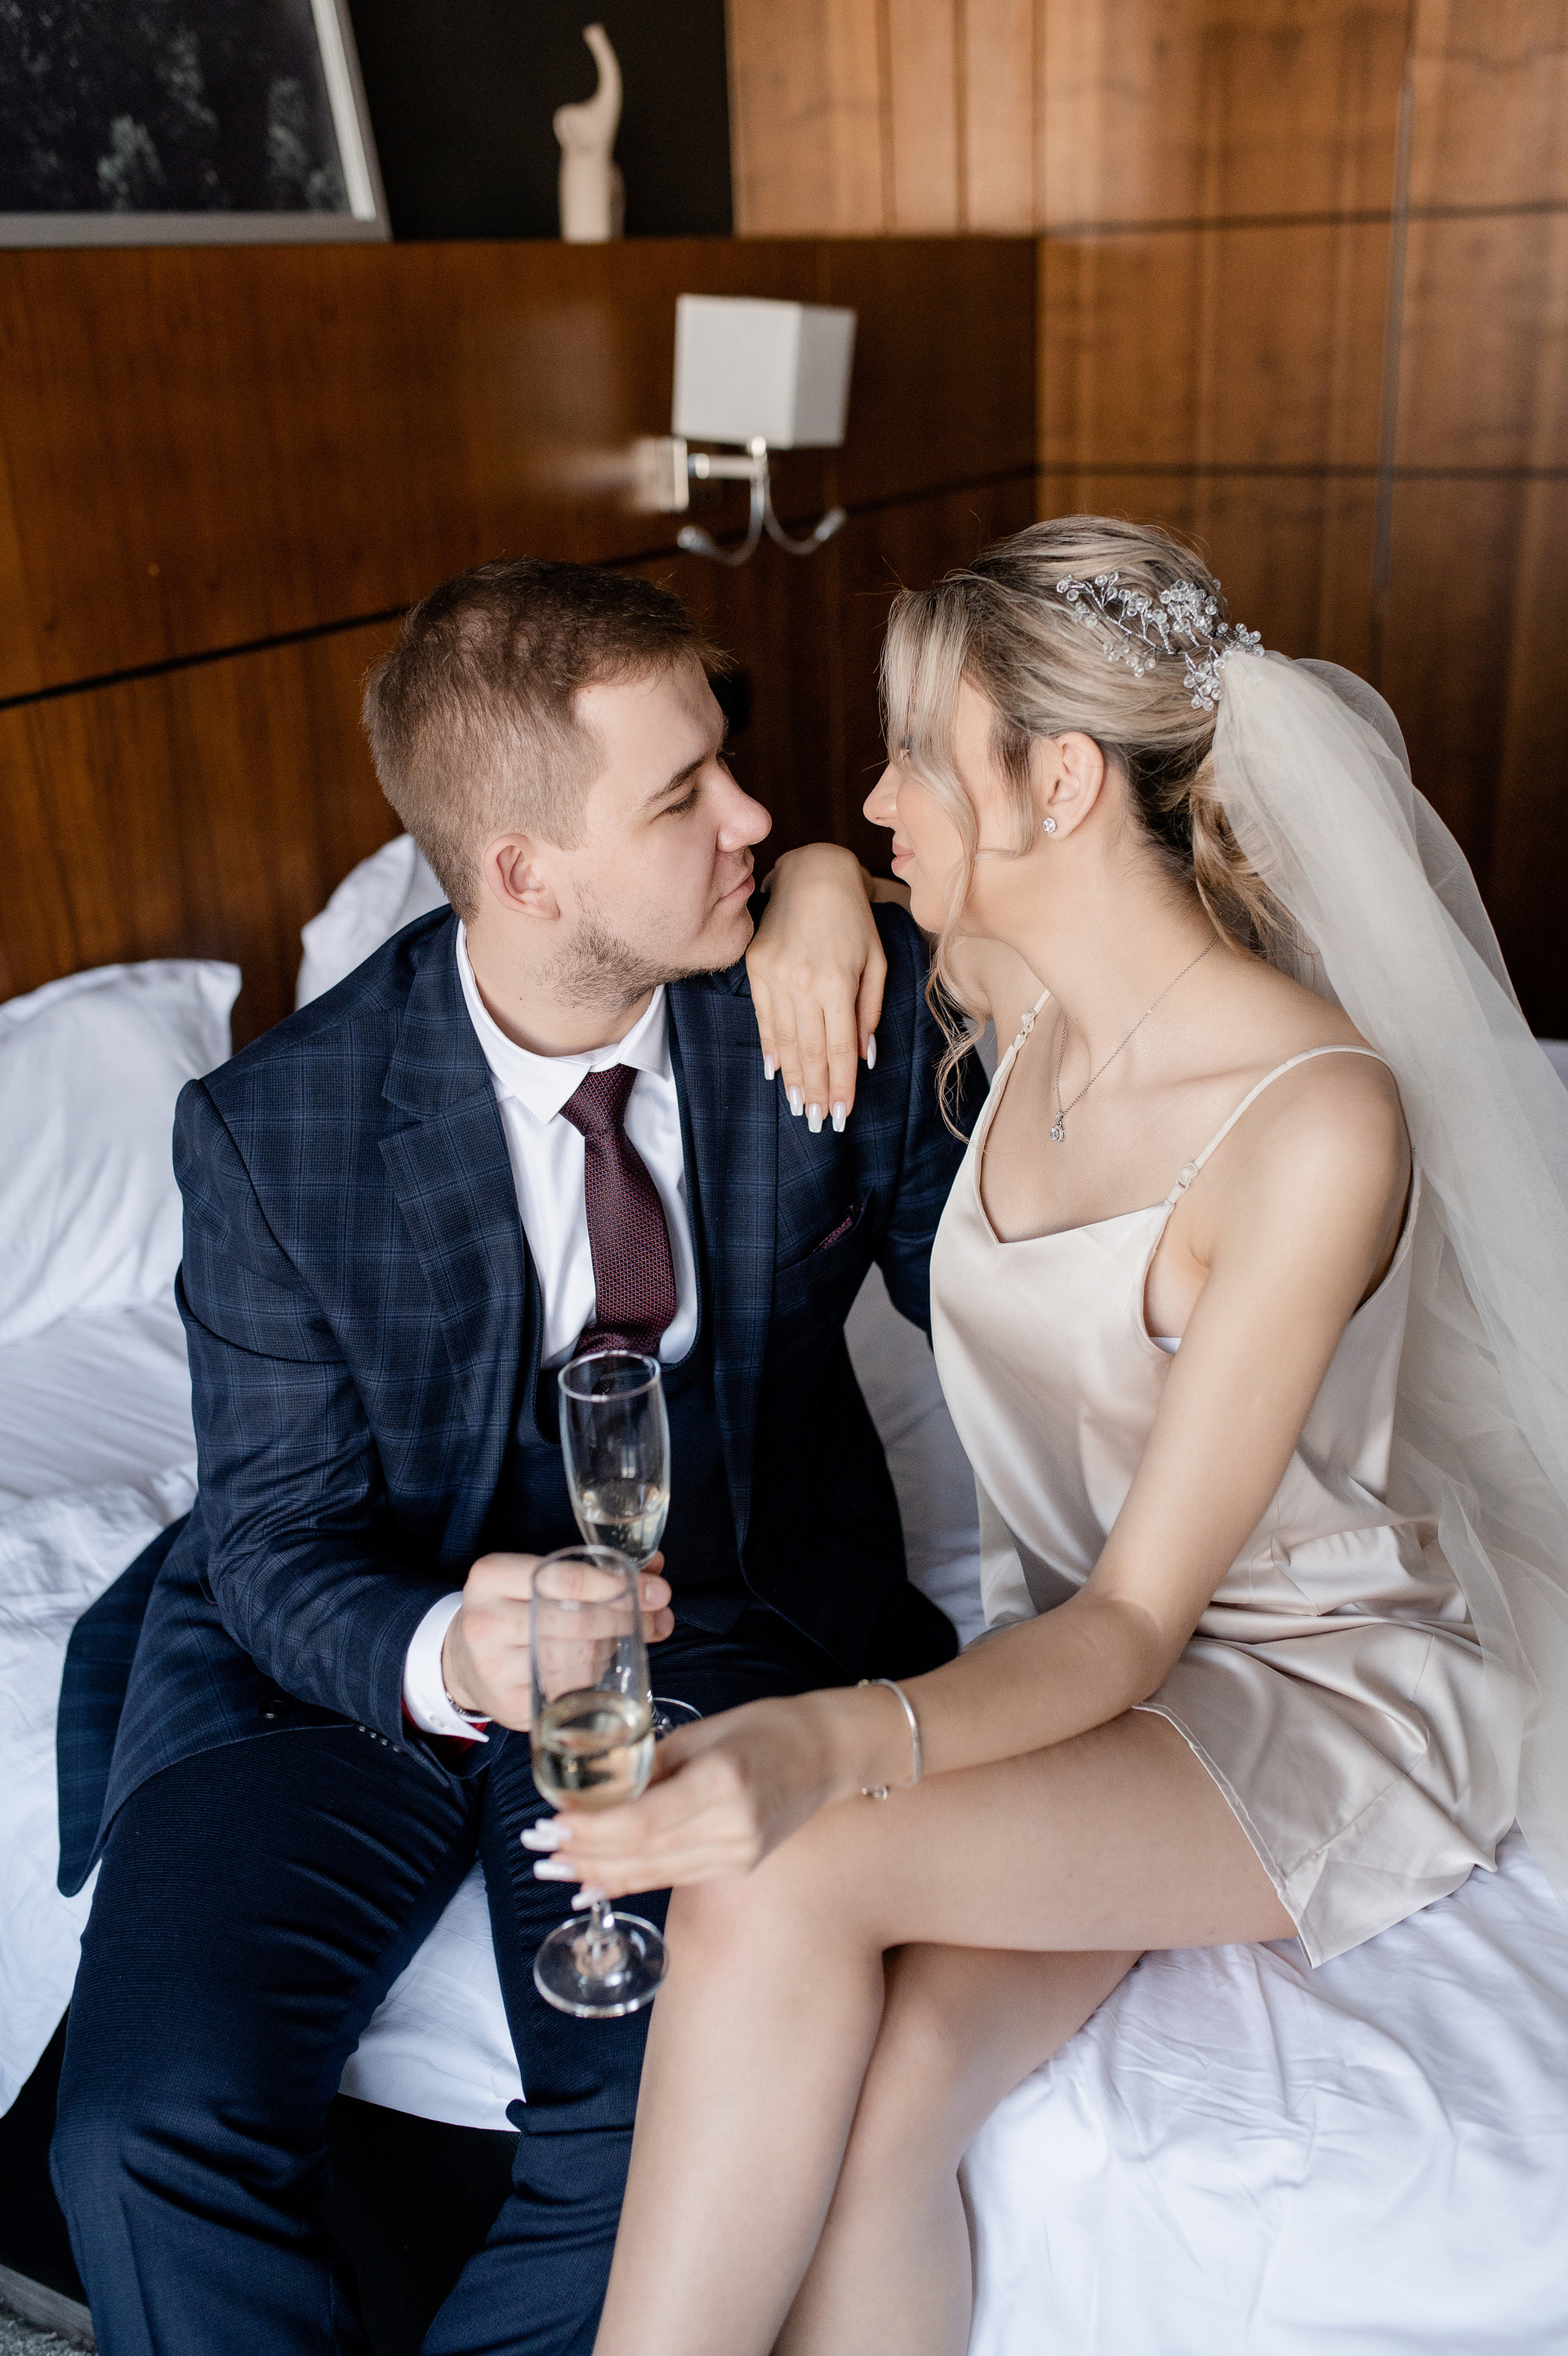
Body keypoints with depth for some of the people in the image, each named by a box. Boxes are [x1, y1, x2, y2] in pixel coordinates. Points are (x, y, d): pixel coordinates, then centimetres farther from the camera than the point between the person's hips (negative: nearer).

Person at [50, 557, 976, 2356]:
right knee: (154, 2133, -16)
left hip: (714, 1614, 1)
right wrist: (445, 1653, -29)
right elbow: (280, 1535, -9)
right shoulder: (271, 1130, -12)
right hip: (357, 1642, 0)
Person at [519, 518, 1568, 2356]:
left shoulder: (1316, 1124, -25)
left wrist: (839, 1745, -40)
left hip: (1315, 1703, -5)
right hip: (1069, 1651, 6)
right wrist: (812, 882, -5)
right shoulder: (1017, 995, -4)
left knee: (784, 1876, -29)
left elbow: (1139, 1621, -23)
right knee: (877, 2107, -23)